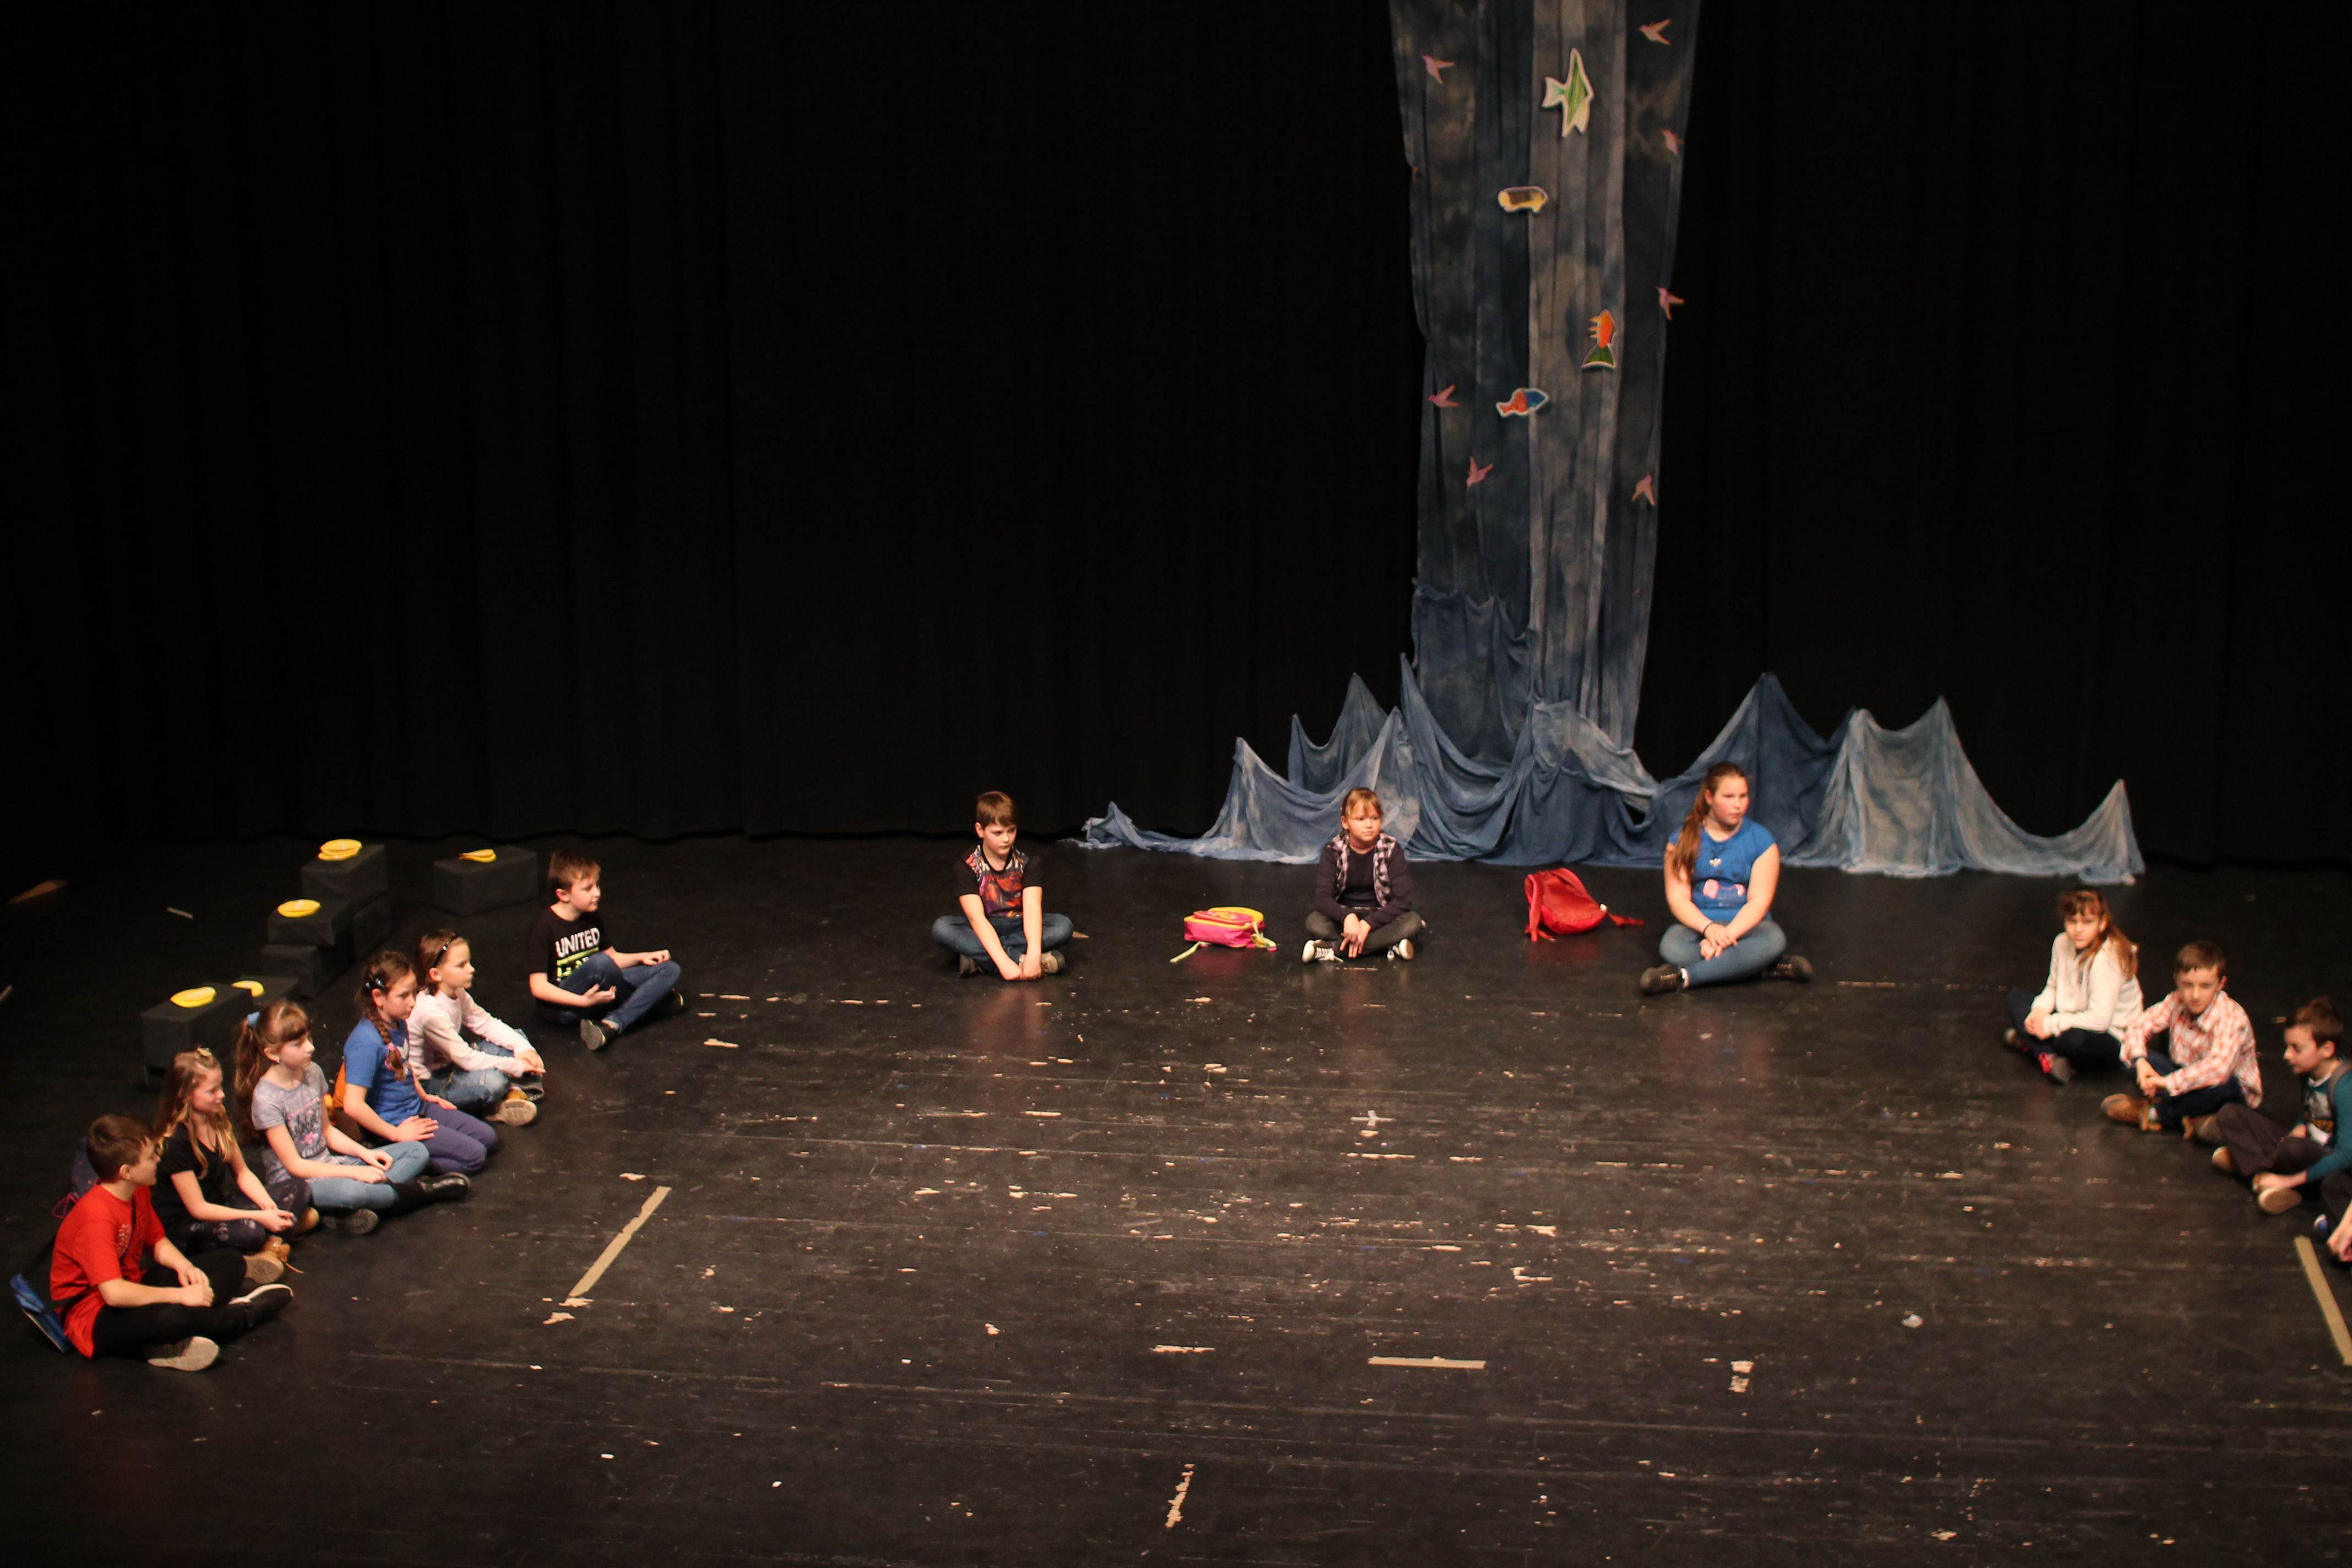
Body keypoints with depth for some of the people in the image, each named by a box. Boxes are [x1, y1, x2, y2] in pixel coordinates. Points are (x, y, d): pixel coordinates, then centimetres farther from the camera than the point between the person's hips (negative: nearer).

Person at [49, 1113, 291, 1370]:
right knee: (170, 1317, -41)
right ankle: (241, 1316, -10)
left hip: (133, 1287, 10)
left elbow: (158, 1242, 15)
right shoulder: (96, 1216, -28)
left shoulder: (138, 1193, 0)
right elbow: (113, 1292, -35)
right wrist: (180, 1296, -29)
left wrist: (183, 1266, -7)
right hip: (94, 1316, -10)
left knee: (229, 1263, 9)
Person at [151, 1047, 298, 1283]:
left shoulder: (218, 1120, 0)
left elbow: (243, 1173, 5)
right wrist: (258, 1217, -25)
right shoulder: (175, 1142, -23)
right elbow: (198, 1208, -22)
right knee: (249, 1232, -35)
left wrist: (269, 1207, -14)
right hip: (183, 1229, -8)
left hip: (218, 1205, 8)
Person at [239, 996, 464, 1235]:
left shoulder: (312, 1073, 2)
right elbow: (294, 1165, -17)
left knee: (417, 1152, -2)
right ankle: (416, 1192, -14)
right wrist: (354, 1172, -20)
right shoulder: (267, 1098, -19)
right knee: (349, 1190, -41)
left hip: (328, 1165, 8)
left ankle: (369, 1204, -27)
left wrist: (365, 1153, -2)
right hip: (295, 1181, -8)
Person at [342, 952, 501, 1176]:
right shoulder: (366, 1042, -27)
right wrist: (397, 1134, -23)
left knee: (488, 1137, 9)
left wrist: (425, 1096, 13)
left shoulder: (399, 1024, 2)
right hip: (394, 1122, -9)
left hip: (418, 1108, 9)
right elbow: (353, 1105, -31)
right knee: (474, 1156, -13)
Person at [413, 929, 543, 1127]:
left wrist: (522, 1046, -10)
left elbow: (485, 1023, 6)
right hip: (429, 1082, -10)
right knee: (493, 1080, -35)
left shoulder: (457, 994, -3)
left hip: (452, 1062, 10)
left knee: (517, 1037, 5)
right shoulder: (431, 1012, -30)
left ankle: (515, 1091, -10)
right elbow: (467, 1059, -27)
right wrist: (516, 1067, -20)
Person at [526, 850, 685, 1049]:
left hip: (598, 993, 7)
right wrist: (584, 1001, -27)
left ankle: (612, 1025, -24)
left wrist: (642, 957, 0)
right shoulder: (544, 928, -15)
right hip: (562, 1007, -7)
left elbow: (613, 957, 19)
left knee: (669, 969, -7)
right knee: (599, 963, -37)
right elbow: (539, 987, -18)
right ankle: (650, 998, -8)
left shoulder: (592, 919, 7)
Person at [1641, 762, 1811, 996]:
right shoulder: (1685, 838, 3)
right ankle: (1770, 968, -32)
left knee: (1774, 940, -35)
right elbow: (1678, 898, -4)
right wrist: (1709, 928, -23)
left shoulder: (1761, 839, 2)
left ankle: (1683, 976, -36)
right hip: (1699, 923, 0)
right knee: (1672, 948, -36)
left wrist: (1728, 934, -22)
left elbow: (1759, 901, -6)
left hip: (1744, 924, 0)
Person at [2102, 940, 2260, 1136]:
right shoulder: (2176, 1002, -11)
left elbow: (2219, 1067, -44)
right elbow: (2137, 1026, -6)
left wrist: (2169, 1082, -46)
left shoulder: (2232, 1019, -29)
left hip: (2235, 1093, -5)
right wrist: (2139, 1060, -27)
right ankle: (2188, 1119, -27)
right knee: (2131, 1060, -15)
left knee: (2221, 1084, -41)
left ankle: (2155, 1112, -20)